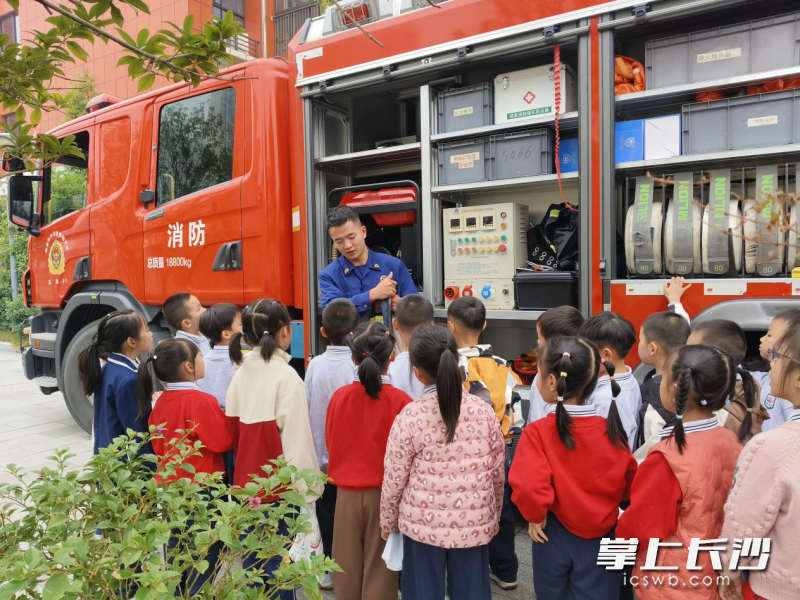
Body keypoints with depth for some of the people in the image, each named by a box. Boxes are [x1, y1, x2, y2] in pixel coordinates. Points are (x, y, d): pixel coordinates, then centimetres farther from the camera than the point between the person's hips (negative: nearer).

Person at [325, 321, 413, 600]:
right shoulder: (400, 401, -17)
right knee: (379, 571, 13)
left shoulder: (339, 397, -9)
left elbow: (330, 443, 5)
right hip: (385, 494, -2)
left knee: (347, 570, 17)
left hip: (347, 493, 2)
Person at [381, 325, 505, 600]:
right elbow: (498, 473, 1)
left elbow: (394, 479, -7)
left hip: (424, 525, -2)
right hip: (475, 525, 2)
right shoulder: (483, 411, -7)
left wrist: (388, 522, 10)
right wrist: (494, 516, 18)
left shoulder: (410, 417, -15)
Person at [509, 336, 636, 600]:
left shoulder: (537, 432, -21)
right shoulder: (613, 430, -11)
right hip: (602, 538, 2)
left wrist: (535, 516, -12)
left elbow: (528, 486, -31)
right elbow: (630, 484, 2)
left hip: (554, 536, -1)